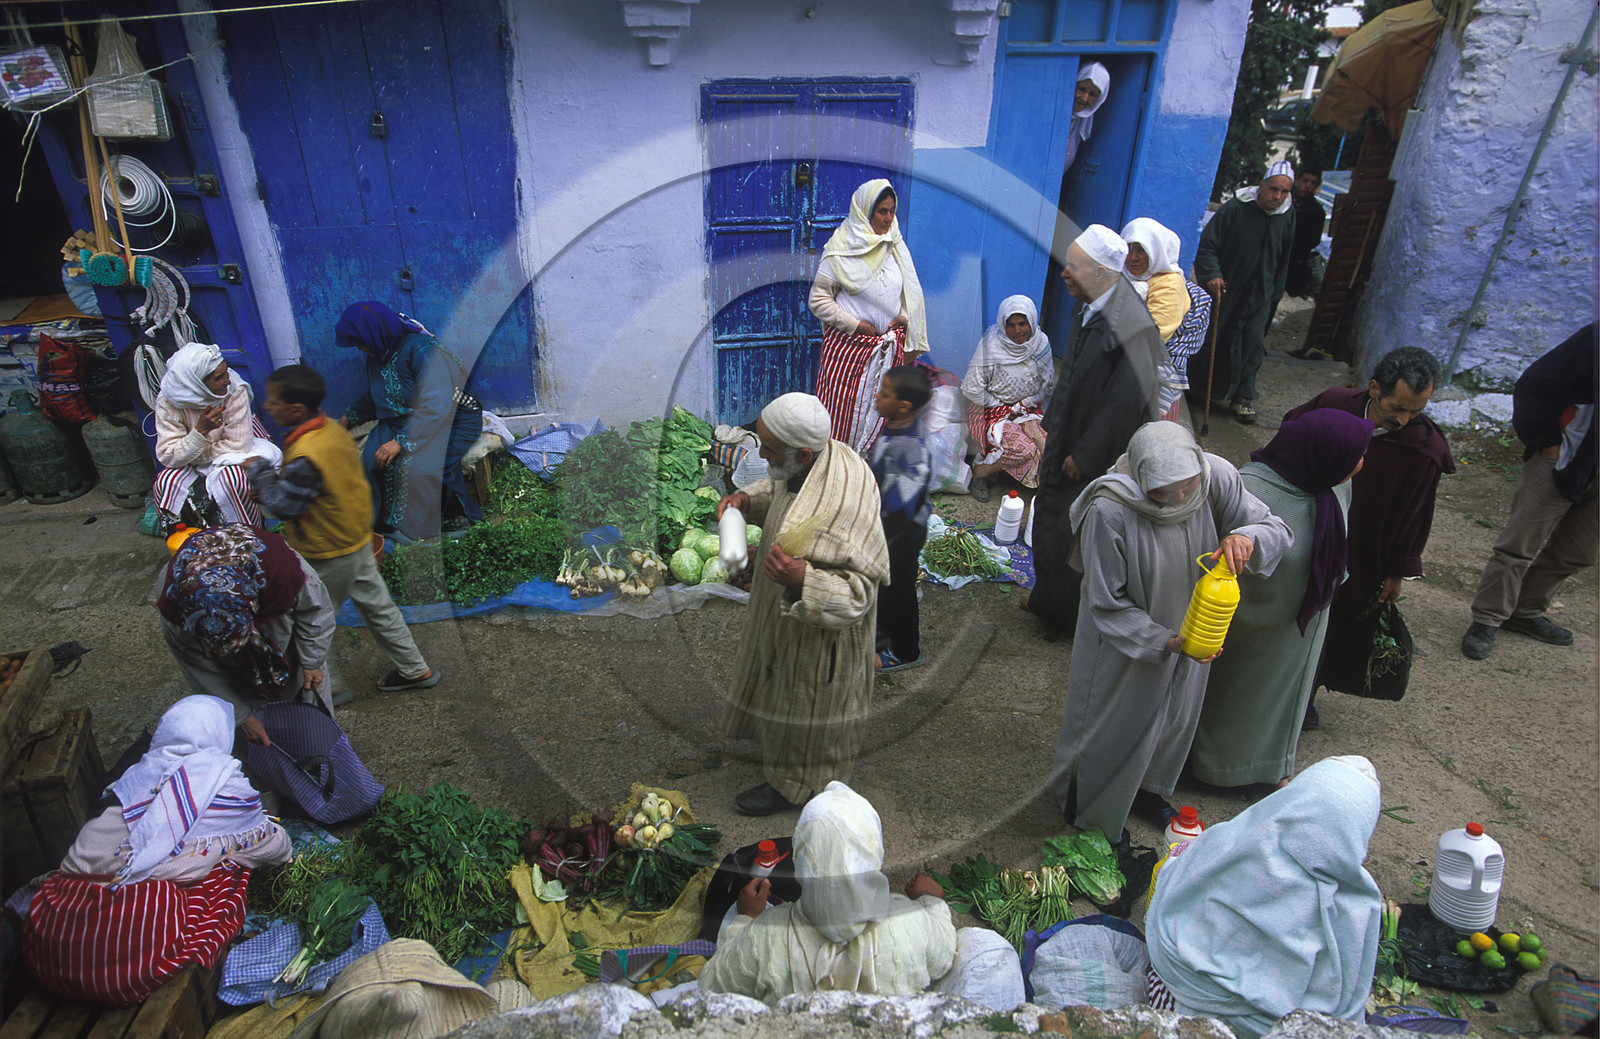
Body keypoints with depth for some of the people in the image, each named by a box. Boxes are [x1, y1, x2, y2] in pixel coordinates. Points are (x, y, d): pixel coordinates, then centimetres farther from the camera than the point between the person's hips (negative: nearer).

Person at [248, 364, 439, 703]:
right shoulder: (333, 430, -3)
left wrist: (260, 471, -7)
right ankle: (415, 670, 31)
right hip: (357, 540, 9)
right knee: (376, 604, 20)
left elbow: (283, 505, -20)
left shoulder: (305, 457, -31)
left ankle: (326, 688, 27)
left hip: (327, 555, -9)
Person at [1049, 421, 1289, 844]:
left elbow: (1276, 529, -12)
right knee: (1113, 725, 17)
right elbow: (1108, 603, -25)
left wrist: (1245, 536, -34)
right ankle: (1089, 809, 47)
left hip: (1191, 632, 5)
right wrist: (1165, 642, -31)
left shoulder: (1217, 477, -23)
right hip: (1124, 641, -5)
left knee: (1173, 717, 27)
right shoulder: (1109, 511, -35)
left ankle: (1143, 789, 58)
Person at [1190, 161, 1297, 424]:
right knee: (1214, 340, 5)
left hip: (1259, 296, 3)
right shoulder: (1235, 209, -13)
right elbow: (1207, 245, -12)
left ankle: (1242, 398, 9)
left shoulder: (1287, 217, 2)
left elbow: (1284, 261, 16)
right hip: (1226, 289, -3)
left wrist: (1274, 293, 17)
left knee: (1252, 346, -1)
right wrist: (1212, 275, -27)